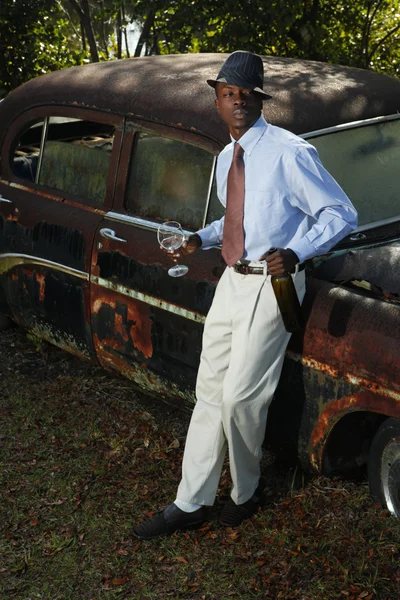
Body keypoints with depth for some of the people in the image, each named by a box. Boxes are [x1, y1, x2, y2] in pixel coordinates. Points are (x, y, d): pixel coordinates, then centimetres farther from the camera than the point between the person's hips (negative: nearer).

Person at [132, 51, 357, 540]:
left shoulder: (289, 152, -14)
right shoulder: (225, 158, 11)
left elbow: (341, 214, -12)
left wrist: (295, 253, -26)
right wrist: (202, 238, 8)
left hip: (273, 284, -7)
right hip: (232, 280, 8)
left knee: (240, 397, -4)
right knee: (210, 391, 9)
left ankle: (246, 491, 23)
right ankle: (190, 504, 18)